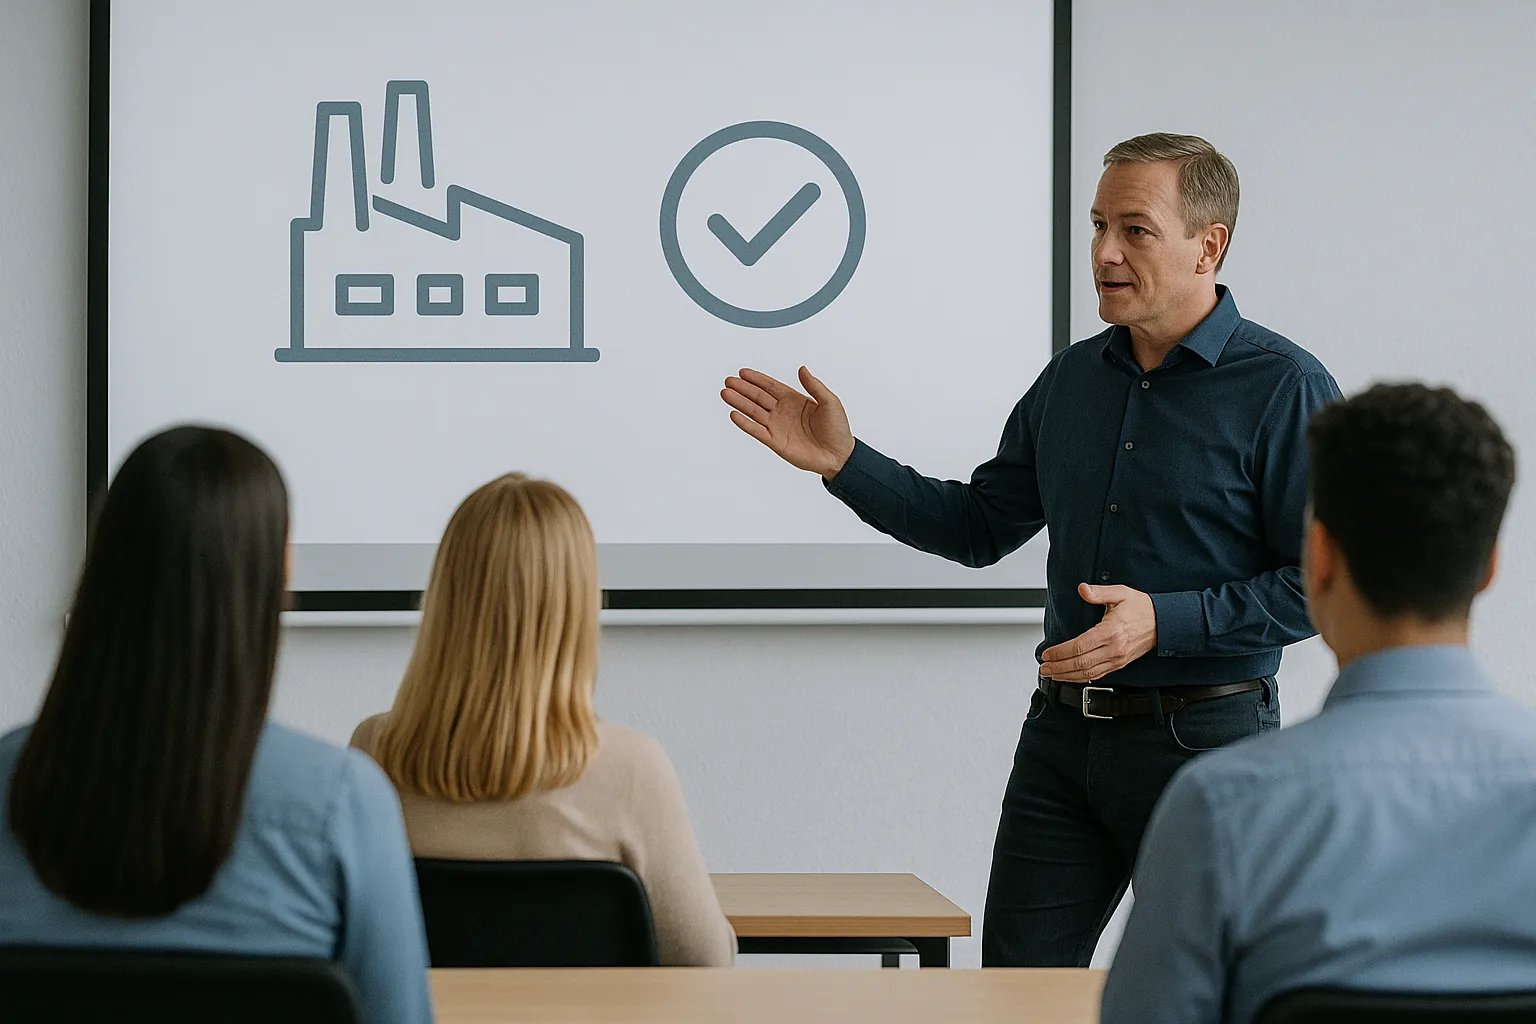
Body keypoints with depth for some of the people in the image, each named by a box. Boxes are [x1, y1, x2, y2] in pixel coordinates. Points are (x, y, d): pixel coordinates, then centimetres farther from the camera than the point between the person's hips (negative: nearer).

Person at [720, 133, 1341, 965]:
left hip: (1205, 740, -5)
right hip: (1064, 734, 6)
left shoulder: (1284, 388, -10)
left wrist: (1166, 621, -22)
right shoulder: (1072, 380, 10)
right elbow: (978, 526, 16)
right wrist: (844, 461, 6)